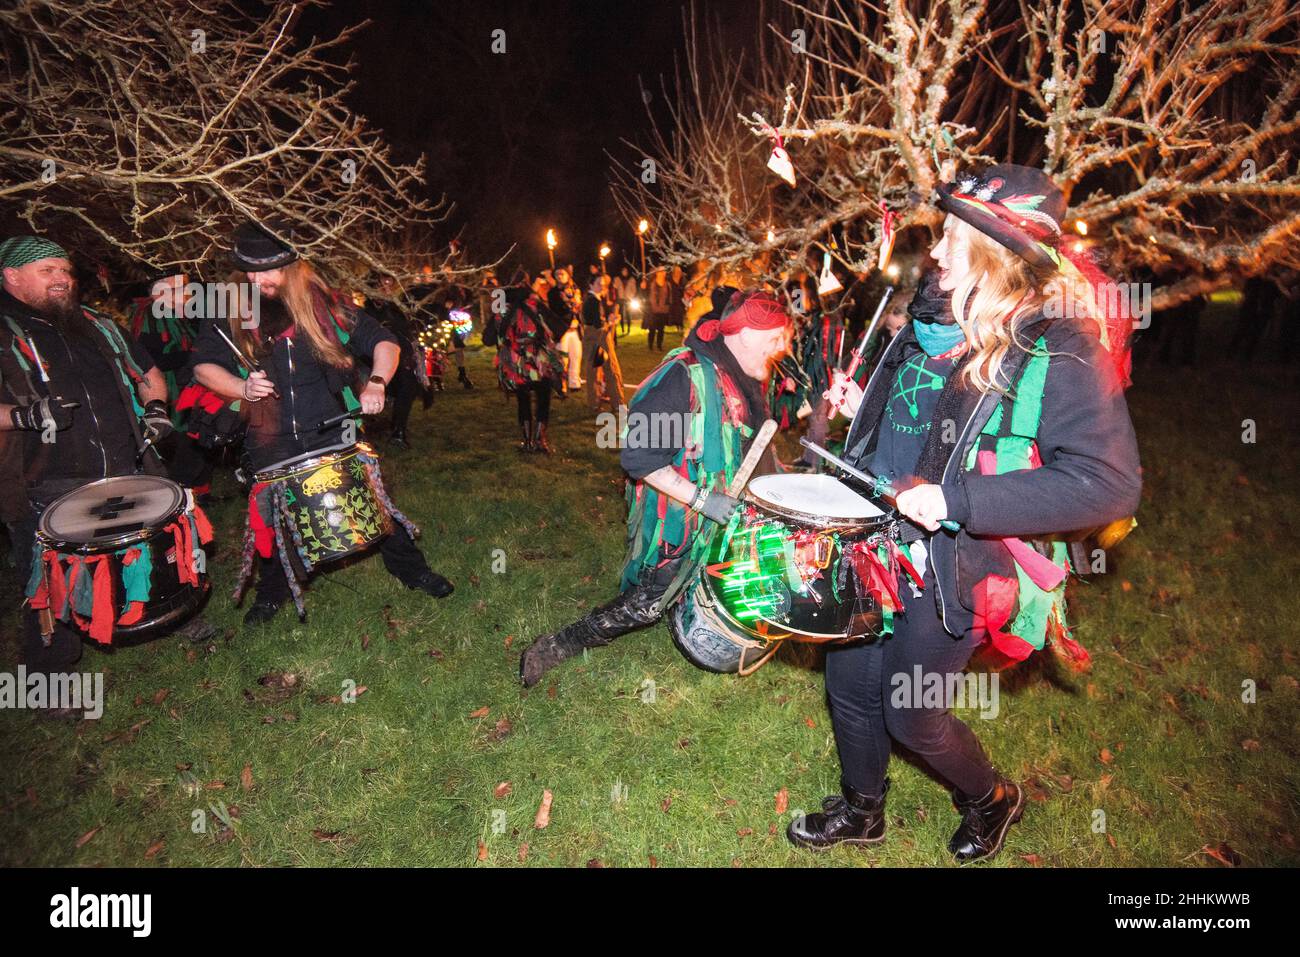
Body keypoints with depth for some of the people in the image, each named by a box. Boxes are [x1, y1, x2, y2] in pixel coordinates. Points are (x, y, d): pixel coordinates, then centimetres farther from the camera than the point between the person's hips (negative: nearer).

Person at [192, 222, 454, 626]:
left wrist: (376, 384, -19)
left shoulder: (327, 304, -2)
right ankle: (272, 591, 34)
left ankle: (411, 569, 21)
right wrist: (243, 388, -14)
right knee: (270, 516, 10)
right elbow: (203, 364, 6)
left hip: (333, 431, -1)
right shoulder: (235, 313, 2)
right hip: (272, 441, 2)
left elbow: (383, 341, 0)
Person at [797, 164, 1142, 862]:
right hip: (882, 540, 7)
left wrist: (956, 502, -30)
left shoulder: (1059, 350, -20)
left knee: (908, 714, 6)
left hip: (959, 568, -7)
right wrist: (865, 409, 3)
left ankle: (991, 800, 39)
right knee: (849, 684, 16)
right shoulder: (933, 322, 5)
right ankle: (861, 811, 42)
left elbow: (1109, 484, -26)